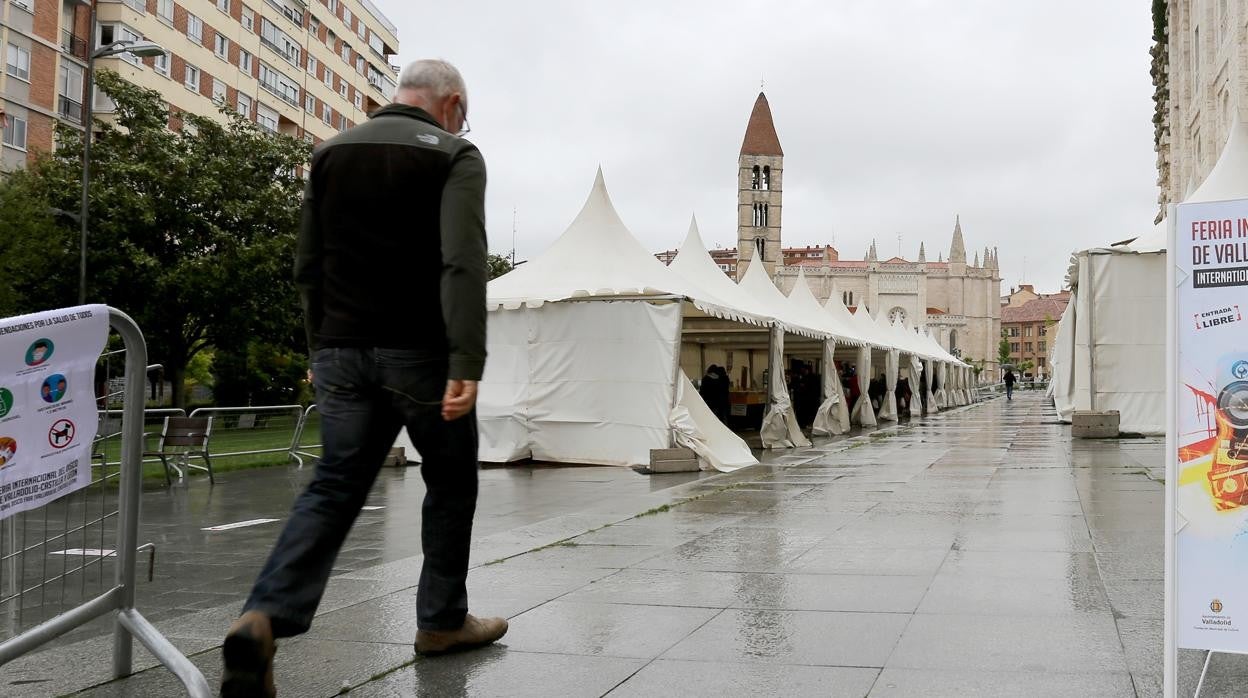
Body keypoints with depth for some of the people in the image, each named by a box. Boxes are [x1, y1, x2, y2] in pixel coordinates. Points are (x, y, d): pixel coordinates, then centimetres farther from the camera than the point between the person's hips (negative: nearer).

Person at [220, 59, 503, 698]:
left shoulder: (330, 152, 13)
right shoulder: (454, 155, -4)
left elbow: (307, 266, 14)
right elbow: (462, 264, -18)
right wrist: (466, 366, -23)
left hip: (341, 352, 5)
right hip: (419, 352, -4)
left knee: (334, 487, 5)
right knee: (450, 484, 14)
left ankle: (264, 617, -14)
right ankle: (442, 620, 22)